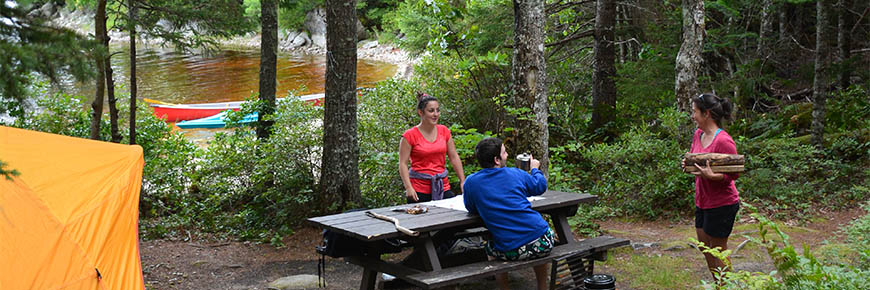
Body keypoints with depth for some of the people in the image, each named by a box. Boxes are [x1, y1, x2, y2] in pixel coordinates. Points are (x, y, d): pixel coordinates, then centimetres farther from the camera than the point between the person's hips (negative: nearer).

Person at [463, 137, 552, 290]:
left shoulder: (471, 182, -2)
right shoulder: (515, 174, 2)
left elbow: (471, 210, 16)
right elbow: (540, 186, 21)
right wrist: (535, 169, 41)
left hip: (511, 252, -1)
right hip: (542, 243, 1)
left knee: (491, 249, 32)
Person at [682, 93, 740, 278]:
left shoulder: (723, 141, -22)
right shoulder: (698, 134, 4)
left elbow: (734, 173, -18)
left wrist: (712, 176, -32)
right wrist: (688, 164, -1)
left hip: (721, 203, -9)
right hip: (702, 201, 9)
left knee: (718, 249, 3)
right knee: (703, 244, 19)